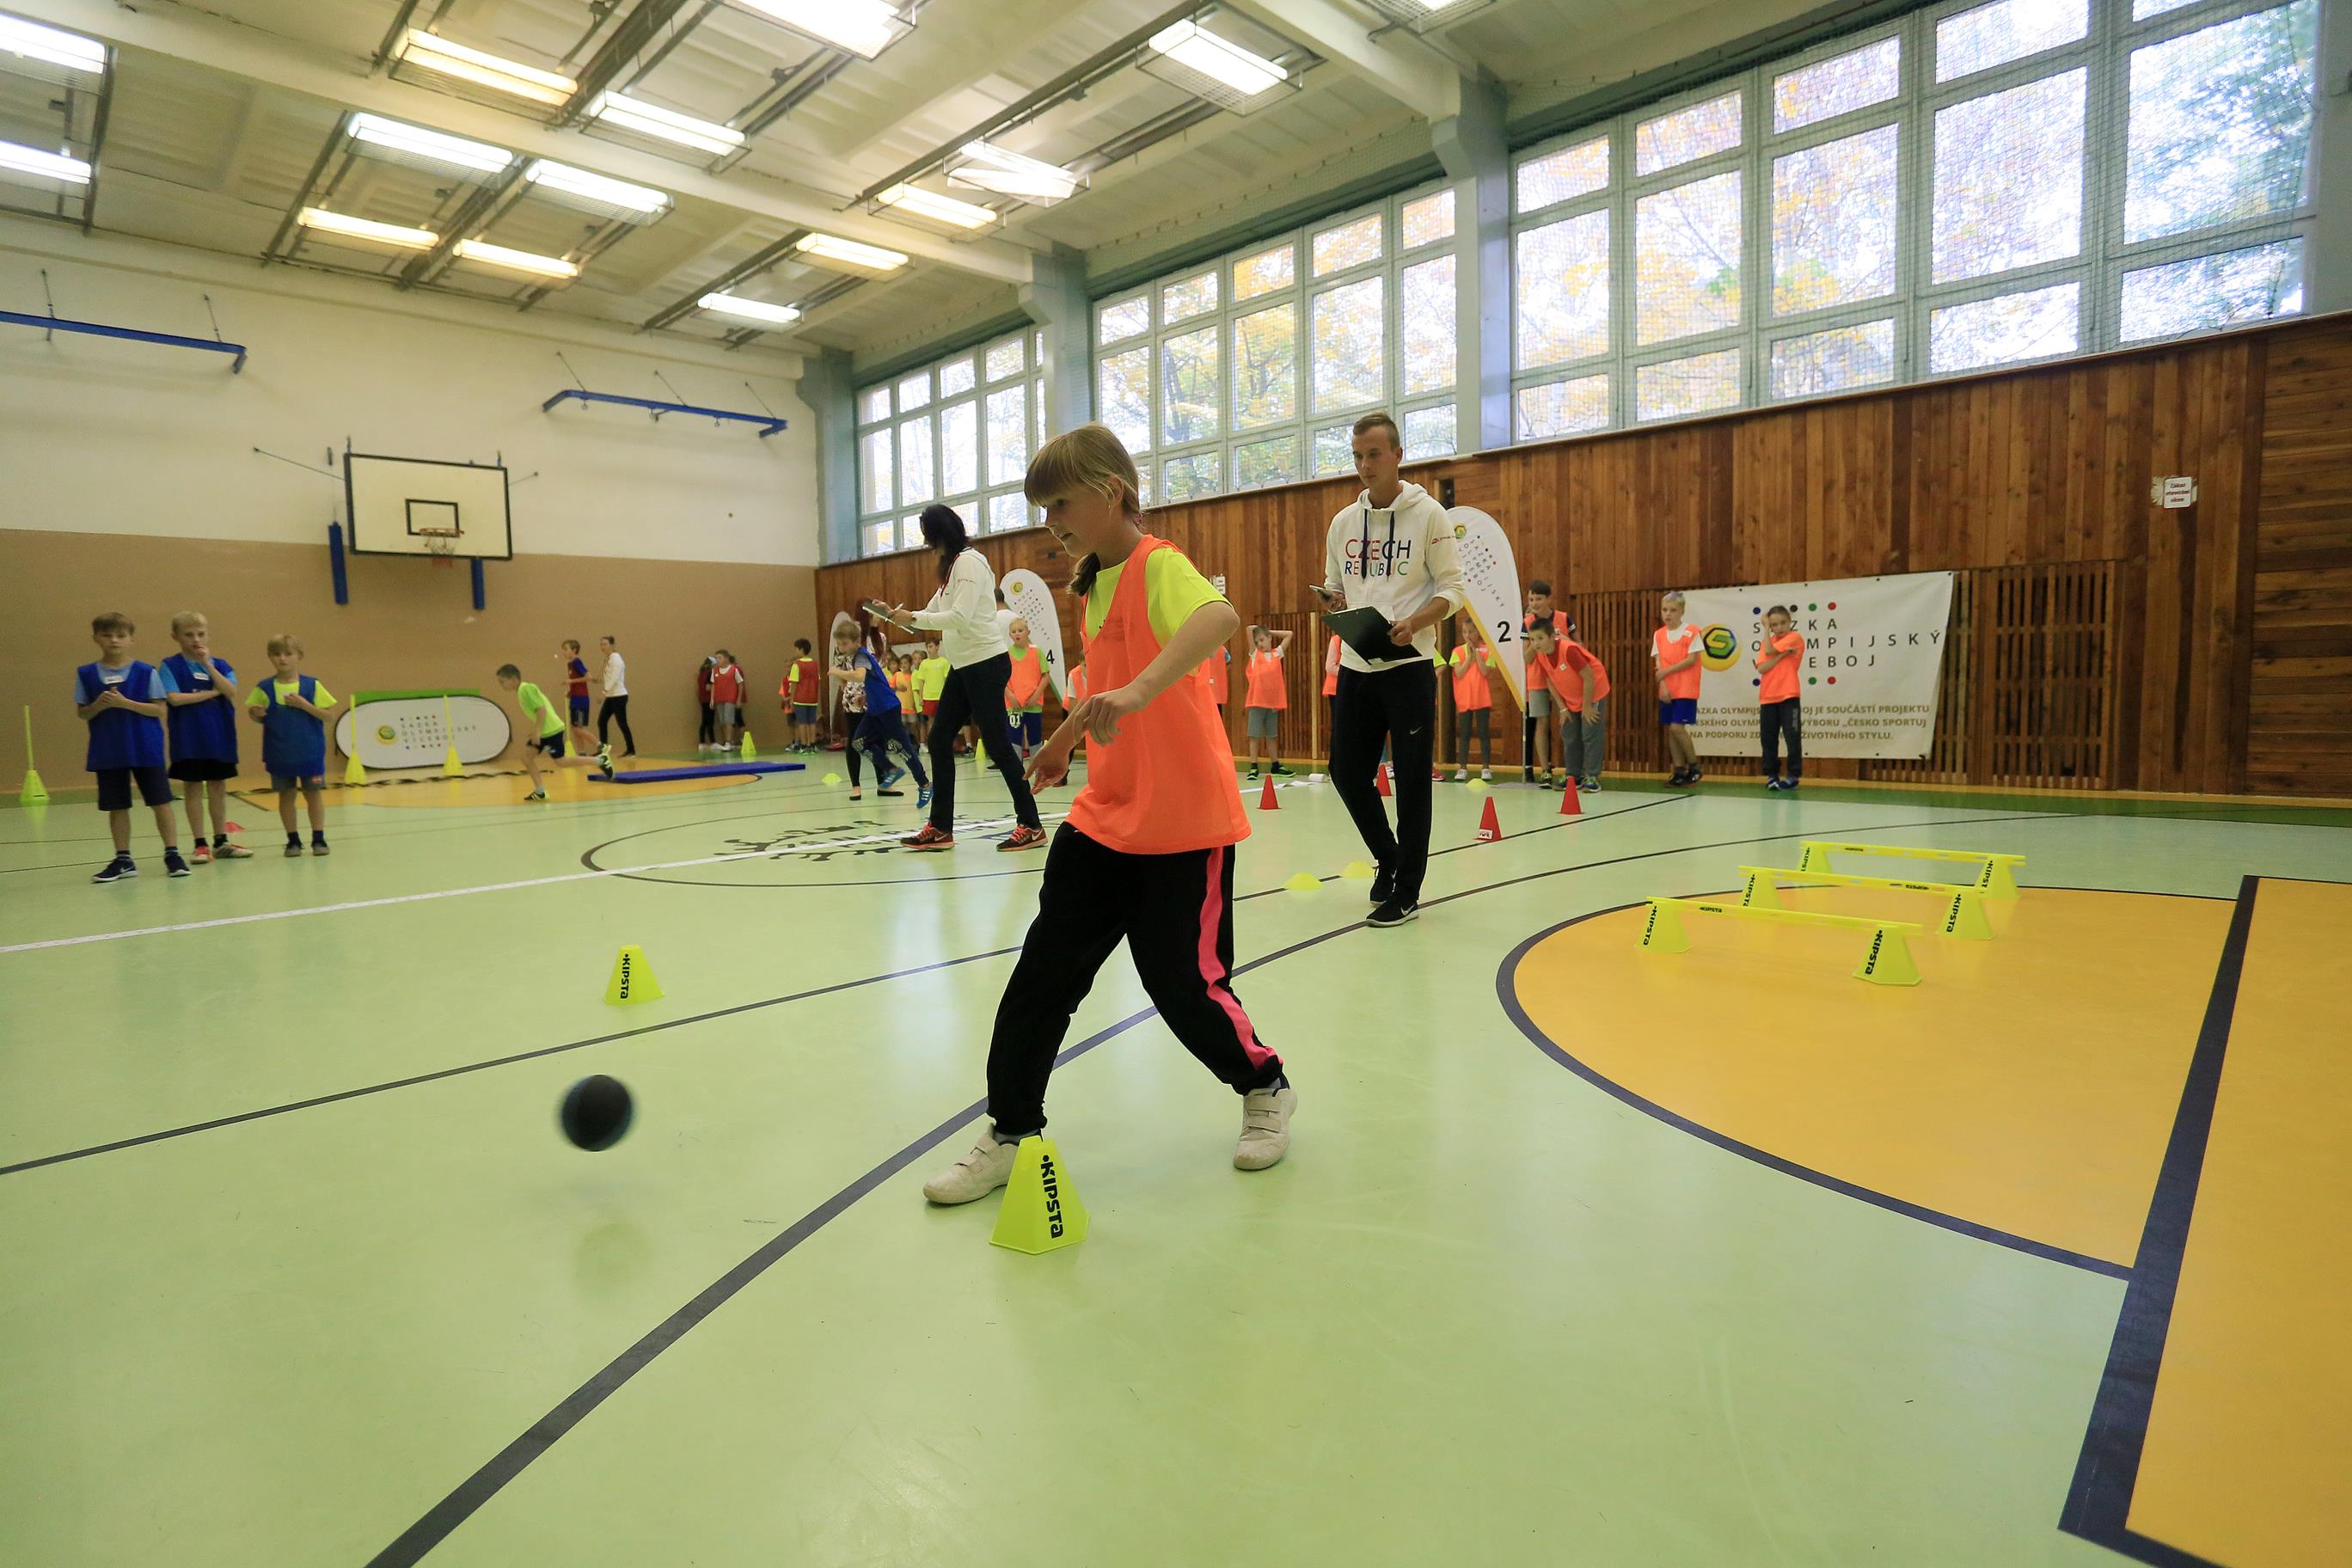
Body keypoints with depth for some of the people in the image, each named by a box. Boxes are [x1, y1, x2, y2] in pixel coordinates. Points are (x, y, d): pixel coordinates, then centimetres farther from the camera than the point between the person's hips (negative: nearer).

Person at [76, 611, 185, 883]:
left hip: (146, 749, -2)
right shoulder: (86, 674, 4)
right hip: (108, 751, 2)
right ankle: (123, 860, 17)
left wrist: (125, 703, -18)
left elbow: (161, 710, -7)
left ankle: (172, 854, 6)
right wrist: (99, 705, -14)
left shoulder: (146, 672, -3)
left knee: (161, 802, -1)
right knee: (116, 807, 9)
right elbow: (82, 713, 7)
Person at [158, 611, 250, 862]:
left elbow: (231, 692, -10)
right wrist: (211, 693, -9)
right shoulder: (170, 666, -2)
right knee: (194, 788, 3)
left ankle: (221, 842, 16)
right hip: (189, 738, -3)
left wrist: (208, 664, -15)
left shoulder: (220, 665, 7)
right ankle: (199, 844, 9)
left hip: (220, 736, 3)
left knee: (218, 787, 9)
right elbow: (174, 698, -15)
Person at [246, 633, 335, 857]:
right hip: (279, 753, 2)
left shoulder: (312, 685, -5)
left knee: (313, 793, 4)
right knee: (286, 795, 9)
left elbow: (328, 713, -6)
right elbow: (258, 718, 8)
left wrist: (303, 704, -19)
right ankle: (293, 840, 18)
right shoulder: (265, 688, 0)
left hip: (310, 752, -2)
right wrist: (257, 714, -14)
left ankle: (318, 839, 13)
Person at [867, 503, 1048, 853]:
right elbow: (935, 612, 18)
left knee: (997, 744, -6)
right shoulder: (951, 566, 17)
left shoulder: (969, 561, -12)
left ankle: (1030, 825, 2)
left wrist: (913, 619, -16)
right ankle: (940, 828, 12)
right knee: (940, 740, 7)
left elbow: (961, 616, -21)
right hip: (963, 666, 10)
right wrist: (897, 615, 6)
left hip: (986, 662, -10)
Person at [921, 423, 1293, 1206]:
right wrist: (1064, 739, 34)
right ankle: (1010, 1134, 18)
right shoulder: (1096, 580, 11)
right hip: (1104, 818, 8)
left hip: (1182, 824, -7)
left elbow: (1219, 616, -38)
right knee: (1044, 971, 5)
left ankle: (1266, 1090, 30)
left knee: (1184, 982, 2)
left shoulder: (1158, 565, -15)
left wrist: (1137, 692, -51)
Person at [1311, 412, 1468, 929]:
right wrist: (1330, 600, -5)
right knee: (1347, 771, 7)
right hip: (1355, 666, 5)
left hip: (1409, 666, -5)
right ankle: (1388, 857, 30)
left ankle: (1407, 891, 10)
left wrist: (1414, 623, -22)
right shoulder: (1343, 522, 11)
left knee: (1412, 779, 0)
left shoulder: (1428, 514, -3)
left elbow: (1453, 589, -5)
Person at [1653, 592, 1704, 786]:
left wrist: (1666, 671, -13)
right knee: (1669, 730, 5)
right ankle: (1679, 771, 14)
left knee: (1677, 727, -13)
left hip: (1685, 689, -5)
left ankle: (1694, 767, 5)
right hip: (1666, 690, 5)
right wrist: (1662, 685, -10)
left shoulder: (1691, 632, -6)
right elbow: (1658, 664, 2)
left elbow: (1691, 660, -11)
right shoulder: (1658, 635, 8)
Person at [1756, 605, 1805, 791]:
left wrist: (1766, 627, -1)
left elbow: (1769, 651, -13)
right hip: (1767, 697, 5)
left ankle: (1794, 775, 1)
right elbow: (1761, 668, -3)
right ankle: (1772, 774, 15)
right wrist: (1782, 655, -14)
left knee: (1792, 736, -5)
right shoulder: (1768, 642, 12)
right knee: (1769, 738, 7)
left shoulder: (1795, 638, -2)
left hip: (1788, 696, -5)